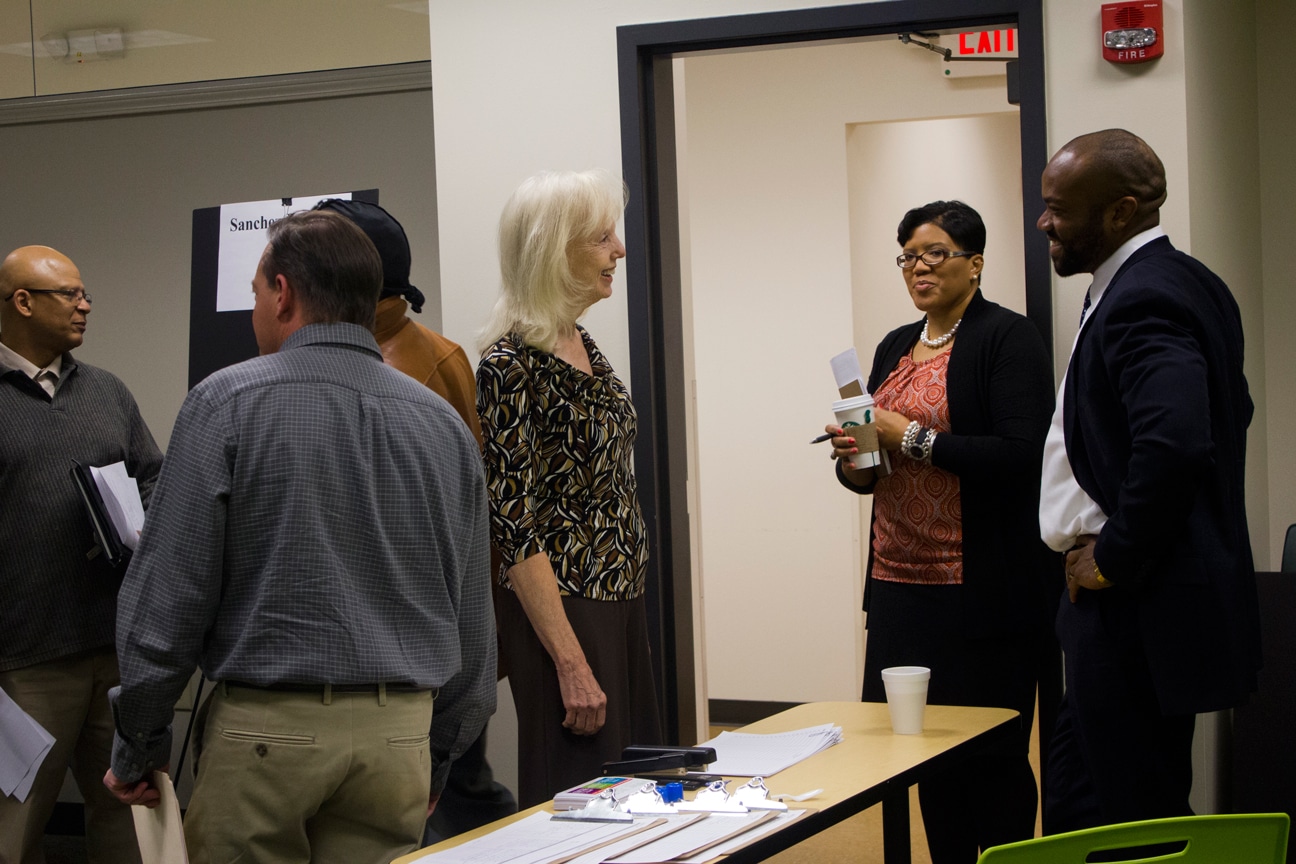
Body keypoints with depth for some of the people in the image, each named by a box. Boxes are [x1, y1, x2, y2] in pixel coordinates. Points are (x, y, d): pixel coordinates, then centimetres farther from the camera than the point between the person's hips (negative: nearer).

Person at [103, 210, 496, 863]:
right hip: (399, 734, 4)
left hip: (268, 728, -4)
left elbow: (167, 590, -7)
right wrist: (440, 754, 22)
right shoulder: (443, 423, 9)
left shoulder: (226, 404, -5)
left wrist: (137, 747, 2)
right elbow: (472, 614, 13)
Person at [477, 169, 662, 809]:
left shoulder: (582, 346, 10)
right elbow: (516, 528, -19)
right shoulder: (511, 364, -16)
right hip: (562, 611, -9)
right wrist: (571, 663, -21)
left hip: (619, 603, 9)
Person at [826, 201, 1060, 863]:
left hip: (982, 588, -7)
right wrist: (854, 459, 0)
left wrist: (911, 437, -17)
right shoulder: (895, 348, 16)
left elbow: (1020, 456, -18)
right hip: (901, 580, 7)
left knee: (991, 757, -2)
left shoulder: (1008, 338, -6)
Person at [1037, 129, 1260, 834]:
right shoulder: (1189, 283, 14)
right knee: (1073, 815, 16)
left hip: (1138, 613, -11)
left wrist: (1112, 558, -19)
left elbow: (1173, 445, -34)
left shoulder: (1141, 301, -19)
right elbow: (1228, 412, 25)